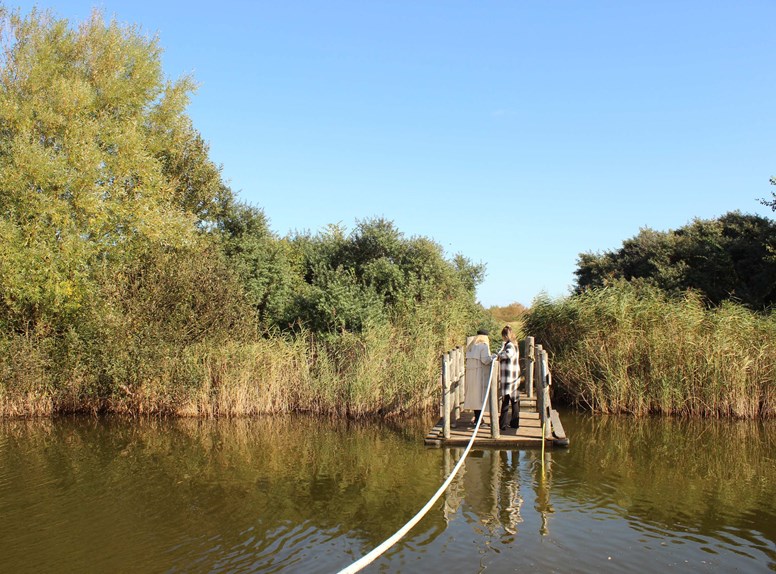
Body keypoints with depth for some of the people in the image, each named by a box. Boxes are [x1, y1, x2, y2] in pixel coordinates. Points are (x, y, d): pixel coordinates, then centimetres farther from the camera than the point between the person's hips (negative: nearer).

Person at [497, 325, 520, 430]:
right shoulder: (514, 344, 13)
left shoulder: (509, 345, -14)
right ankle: (514, 422, 20)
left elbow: (508, 353, -35)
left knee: (505, 400, -5)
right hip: (515, 377, 9)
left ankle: (503, 424, -2)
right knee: (515, 400, 13)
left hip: (508, 377, -9)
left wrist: (499, 356, -23)